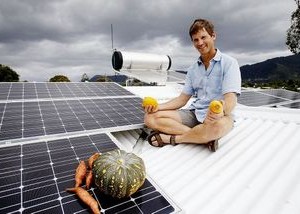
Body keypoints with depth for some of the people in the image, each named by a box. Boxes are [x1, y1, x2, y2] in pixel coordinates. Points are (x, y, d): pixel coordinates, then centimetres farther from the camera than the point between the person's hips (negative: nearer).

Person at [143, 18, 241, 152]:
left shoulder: (229, 63, -3)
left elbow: (231, 98, -15)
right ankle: (204, 137, -21)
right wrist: (158, 107, -6)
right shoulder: (192, 69, 15)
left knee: (218, 125, -42)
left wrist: (221, 110, -40)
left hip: (218, 116, -5)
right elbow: (182, 99, 10)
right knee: (150, 117, -12)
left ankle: (171, 138, -17)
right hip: (194, 113, 5)